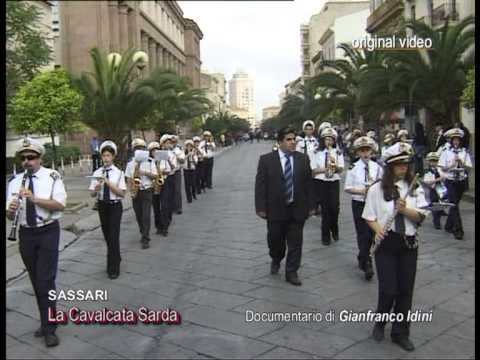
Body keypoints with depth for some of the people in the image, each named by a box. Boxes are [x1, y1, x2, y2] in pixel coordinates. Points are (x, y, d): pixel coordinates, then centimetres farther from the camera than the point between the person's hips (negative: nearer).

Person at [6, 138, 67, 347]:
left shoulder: (52, 177, -8)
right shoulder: (15, 181, 3)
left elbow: (60, 204, -17)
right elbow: (10, 216, 4)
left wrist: (34, 199, -27)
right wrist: (10, 210, -19)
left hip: (48, 232, -4)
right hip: (26, 234, 5)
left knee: (46, 280, -8)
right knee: (36, 281, 14)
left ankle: (49, 329, 4)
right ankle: (47, 322, 30)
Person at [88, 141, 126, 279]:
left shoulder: (118, 173, -9)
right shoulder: (97, 173, -1)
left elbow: (122, 193, -14)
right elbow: (92, 194, 1)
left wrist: (109, 183, -23)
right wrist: (97, 188, -21)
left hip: (115, 206, -4)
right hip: (102, 206, 4)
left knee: (113, 236, -5)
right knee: (107, 236, 17)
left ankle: (113, 268, 9)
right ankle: (115, 259, 39)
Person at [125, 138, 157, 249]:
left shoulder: (150, 161, 0)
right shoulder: (130, 163, 6)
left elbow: (155, 175, -1)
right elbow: (128, 178, 6)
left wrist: (145, 172, -17)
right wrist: (130, 190, -8)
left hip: (147, 191, -3)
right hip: (135, 192, 3)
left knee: (146, 216, -9)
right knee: (138, 215, 11)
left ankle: (145, 239, -7)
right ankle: (144, 234, 30)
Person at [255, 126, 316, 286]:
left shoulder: (303, 159, 2)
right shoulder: (266, 160, -5)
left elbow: (308, 184, 5)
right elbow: (260, 185, -5)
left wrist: (311, 206, 3)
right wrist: (261, 207, -10)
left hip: (297, 209, 1)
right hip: (275, 209, -1)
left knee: (295, 243, 5)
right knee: (275, 240, 13)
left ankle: (291, 272, 20)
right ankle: (276, 260, 43)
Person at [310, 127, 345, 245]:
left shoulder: (338, 152, 4)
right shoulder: (317, 153, 0)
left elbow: (341, 169, -1)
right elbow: (313, 170, -2)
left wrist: (336, 167, -22)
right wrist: (324, 169, -16)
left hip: (334, 182, 1)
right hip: (320, 182, -1)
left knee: (335, 207, -6)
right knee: (325, 208, 2)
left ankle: (334, 229, 23)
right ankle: (326, 235, 16)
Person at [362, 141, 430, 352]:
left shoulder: (415, 188, 1)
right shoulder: (377, 189, -5)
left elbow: (421, 217, -4)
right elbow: (369, 216, -2)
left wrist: (405, 209, -21)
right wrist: (378, 229, -20)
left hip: (408, 243, 3)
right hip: (386, 243, -2)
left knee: (406, 290, 8)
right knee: (389, 289, -4)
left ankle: (400, 333, 26)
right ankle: (380, 323, 27)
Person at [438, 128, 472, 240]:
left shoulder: (464, 152, 4)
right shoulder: (446, 152, -2)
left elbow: (469, 167, 1)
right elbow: (442, 167, -4)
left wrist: (461, 162, -17)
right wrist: (452, 164, -17)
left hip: (461, 181, 3)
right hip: (450, 181, -3)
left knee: (455, 204, 13)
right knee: (454, 205, -9)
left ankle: (449, 226, 29)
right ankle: (458, 230, -8)